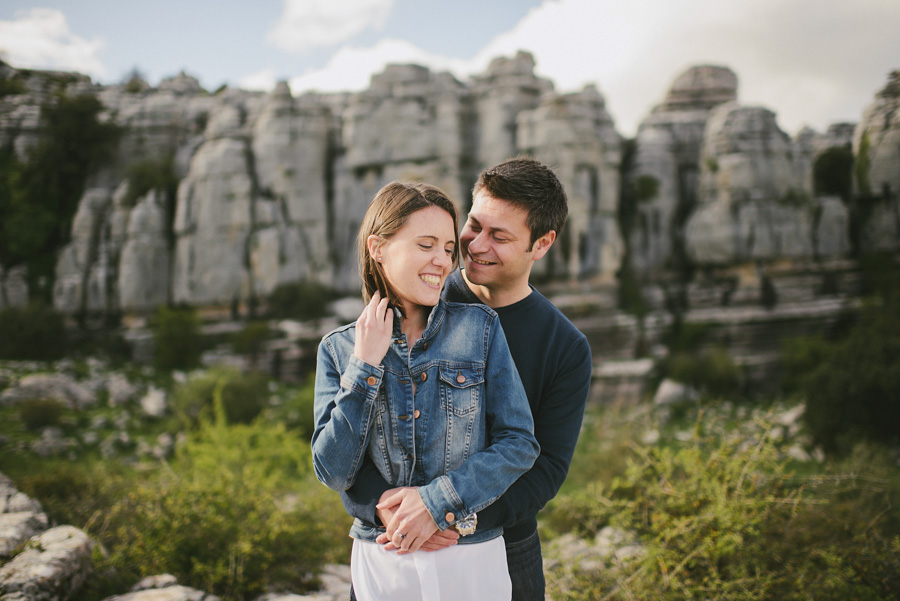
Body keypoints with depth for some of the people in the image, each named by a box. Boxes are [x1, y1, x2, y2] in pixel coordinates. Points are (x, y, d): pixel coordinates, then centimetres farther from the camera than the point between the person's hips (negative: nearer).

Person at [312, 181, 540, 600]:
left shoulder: (479, 328, -5)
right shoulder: (339, 349, -2)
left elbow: (520, 444, -7)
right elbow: (333, 474, -9)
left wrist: (437, 501, -16)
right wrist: (365, 366, -14)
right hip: (380, 561, 1)